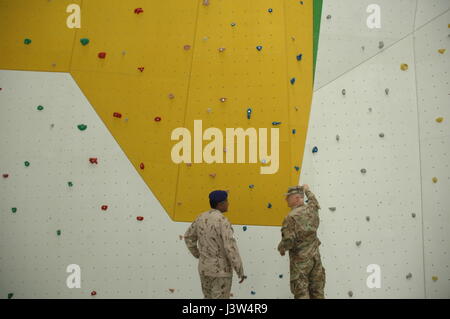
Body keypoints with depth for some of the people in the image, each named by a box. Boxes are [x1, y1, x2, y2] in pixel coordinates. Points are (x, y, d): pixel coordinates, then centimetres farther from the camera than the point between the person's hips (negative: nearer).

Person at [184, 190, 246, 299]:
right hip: (220, 269, -7)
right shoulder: (223, 221, -21)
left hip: (205, 267, 7)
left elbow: (189, 237, 16)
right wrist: (240, 271, -18)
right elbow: (230, 247, -26)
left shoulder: (201, 217, 2)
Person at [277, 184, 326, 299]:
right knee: (317, 292, 13)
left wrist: (281, 248, -1)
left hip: (300, 260, -6)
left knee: (301, 293, 1)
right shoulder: (311, 209, 1)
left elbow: (288, 240, -22)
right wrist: (307, 190, 44)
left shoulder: (291, 217, -18)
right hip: (315, 256, 6)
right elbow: (314, 201, 26)